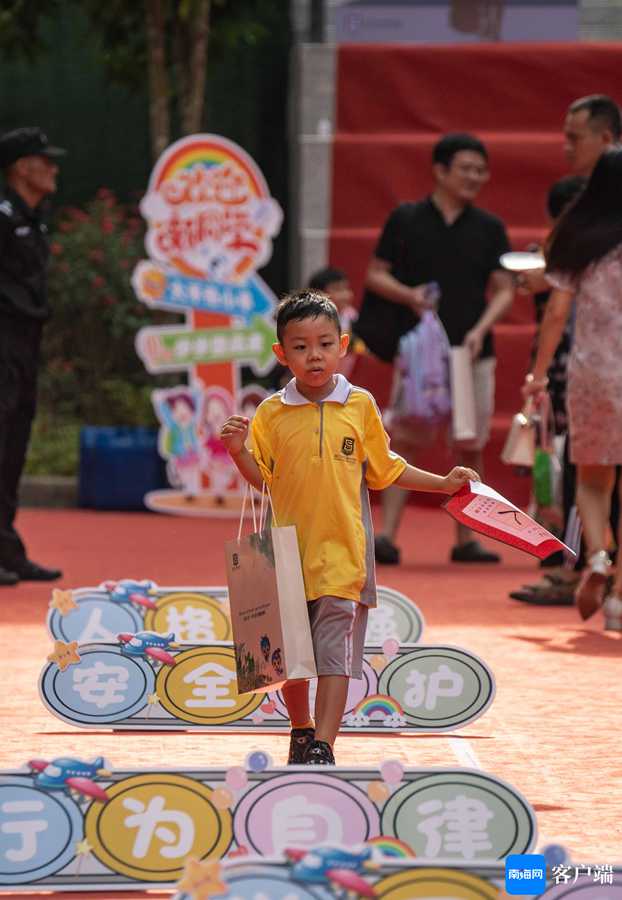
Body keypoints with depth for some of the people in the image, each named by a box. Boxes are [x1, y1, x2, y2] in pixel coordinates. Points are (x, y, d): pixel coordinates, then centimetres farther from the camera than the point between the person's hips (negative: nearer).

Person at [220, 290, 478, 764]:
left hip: (342, 550, -2)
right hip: (289, 549, 2)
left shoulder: (360, 405, 2)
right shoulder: (272, 413, 2)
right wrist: (239, 452, -13)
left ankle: (322, 746, -10)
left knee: (335, 651, -8)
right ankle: (302, 729, 34)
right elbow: (262, 477, 5)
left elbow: (384, 470, 12)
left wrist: (443, 483, 8)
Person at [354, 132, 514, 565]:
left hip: (472, 354, 2)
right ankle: (387, 536, -11)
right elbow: (375, 274, 6)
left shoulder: (489, 228, 8)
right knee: (404, 440, -8)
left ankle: (465, 539, 14)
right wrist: (408, 294, -13)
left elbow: (505, 289, 5)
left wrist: (481, 329, -12)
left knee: (470, 447, 5)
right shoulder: (405, 220, 3)